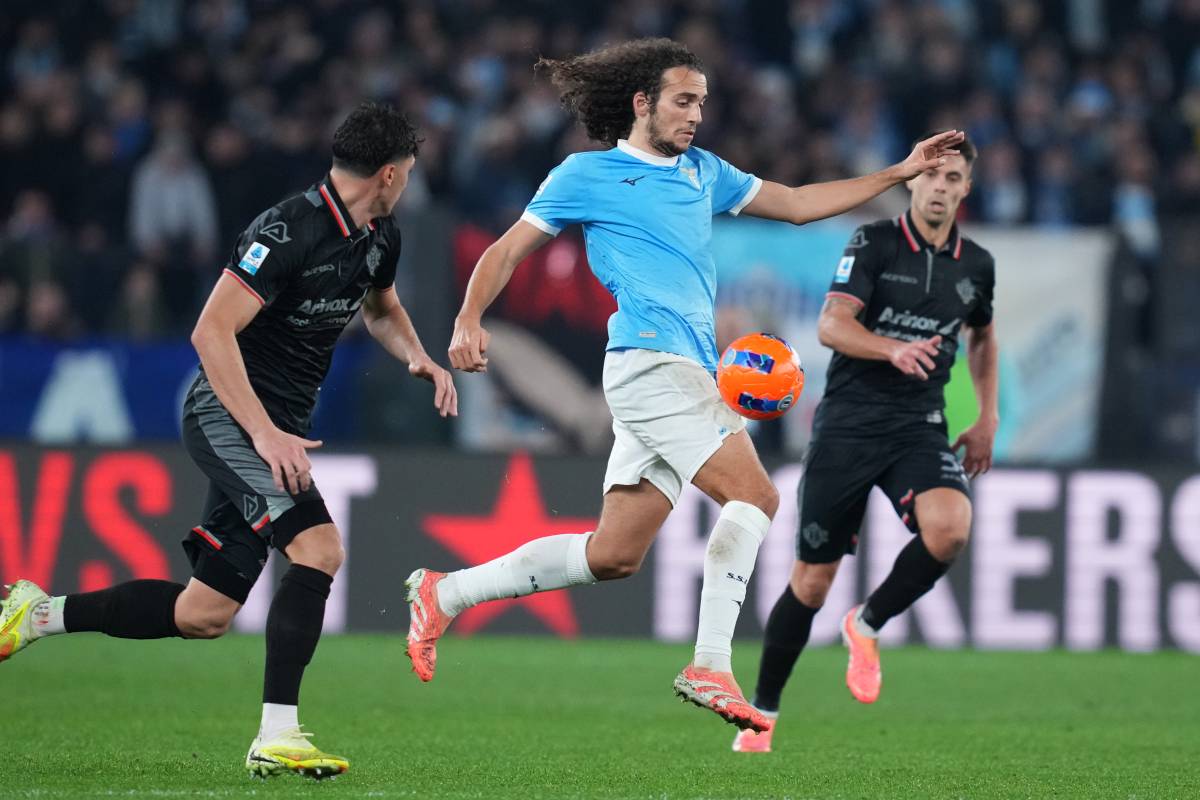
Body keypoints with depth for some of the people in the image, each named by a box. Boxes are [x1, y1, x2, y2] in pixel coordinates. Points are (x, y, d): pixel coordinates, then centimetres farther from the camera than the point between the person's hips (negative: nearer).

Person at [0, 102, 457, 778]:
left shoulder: (380, 238, 7)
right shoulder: (288, 231, -20)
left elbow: (383, 309, 29)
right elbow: (212, 330, -24)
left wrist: (418, 358, 7)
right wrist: (264, 432, -28)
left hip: (277, 430, 9)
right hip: (229, 416, -9)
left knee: (203, 615, 7)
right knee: (319, 546, -27)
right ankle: (277, 737, -25)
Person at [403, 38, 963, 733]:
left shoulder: (704, 172, 22)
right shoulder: (588, 175, 4)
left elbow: (798, 204, 28)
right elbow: (508, 251, 6)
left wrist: (900, 173, 22)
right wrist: (470, 320, -12)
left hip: (691, 374, 8)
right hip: (649, 359, -8)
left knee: (613, 556, 6)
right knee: (755, 497, -19)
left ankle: (445, 594, 16)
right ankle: (711, 667, -18)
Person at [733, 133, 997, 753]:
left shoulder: (976, 265, 8)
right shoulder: (874, 244, -6)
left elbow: (982, 336, 28)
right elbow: (831, 325, -19)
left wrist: (987, 418, 21)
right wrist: (894, 349, -36)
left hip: (919, 428, 3)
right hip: (848, 424, -3)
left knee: (949, 526, -29)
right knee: (812, 580, 1)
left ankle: (867, 625, -1)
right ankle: (761, 717, 18)